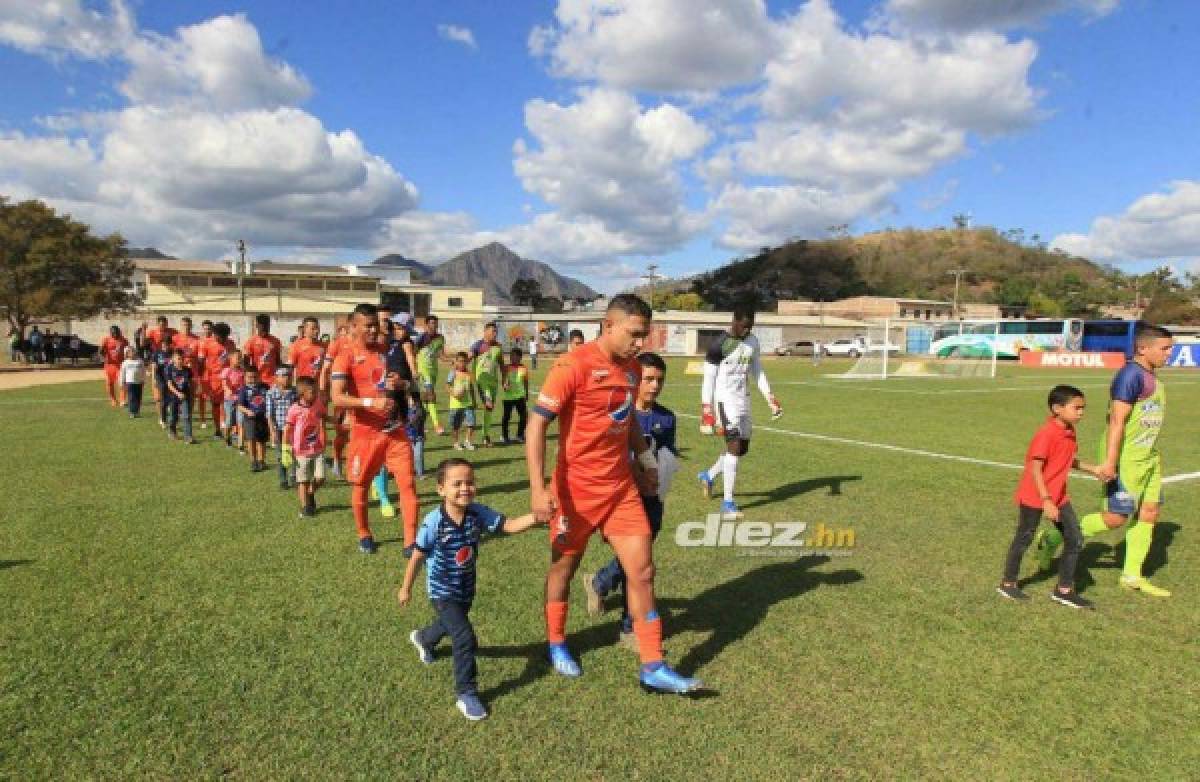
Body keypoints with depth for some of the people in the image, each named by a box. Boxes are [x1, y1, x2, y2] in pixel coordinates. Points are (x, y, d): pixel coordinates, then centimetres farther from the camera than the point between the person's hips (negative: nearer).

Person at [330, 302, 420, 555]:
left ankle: (411, 542, 1)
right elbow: (337, 398, -18)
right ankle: (364, 535, 34)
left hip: (395, 430, 3)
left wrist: (399, 384, -5)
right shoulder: (346, 357, -7)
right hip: (365, 432, -3)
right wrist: (371, 402, -31)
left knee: (407, 483, -4)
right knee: (360, 485, 12)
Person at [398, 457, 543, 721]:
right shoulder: (434, 522, -27)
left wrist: (535, 516, -42)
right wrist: (406, 588, -3)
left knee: (450, 625, 30)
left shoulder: (477, 513, -17)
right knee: (465, 637, -15)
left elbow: (509, 526, -25)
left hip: (467, 588, 6)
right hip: (442, 591, -6)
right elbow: (417, 556, -14)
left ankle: (423, 638, 64)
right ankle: (466, 693, 3)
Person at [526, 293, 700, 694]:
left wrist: (644, 459, 23)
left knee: (642, 571, 3)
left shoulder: (633, 368, 4)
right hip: (577, 489, -5)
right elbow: (536, 425, -18)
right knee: (564, 566, 14)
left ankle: (652, 668, 14)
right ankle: (557, 645, 38)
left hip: (622, 487, 6)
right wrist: (537, 488, -24)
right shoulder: (573, 366, -17)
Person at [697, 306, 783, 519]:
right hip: (725, 399, -7)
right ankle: (728, 503, -7)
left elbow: (758, 373, 16)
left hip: (743, 399, 7)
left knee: (742, 448, 12)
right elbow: (708, 379, -11)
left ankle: (709, 476, 36)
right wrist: (706, 411, -13)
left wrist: (771, 399, 8)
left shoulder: (753, 342, 8)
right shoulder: (719, 345, -13)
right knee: (735, 446, -14)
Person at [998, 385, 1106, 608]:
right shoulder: (1046, 434, -22)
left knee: (1076, 540, 5)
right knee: (1024, 539, 6)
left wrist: (1092, 469, 9)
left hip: (1058, 496, 8)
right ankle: (1008, 584, 22)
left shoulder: (1069, 432, 5)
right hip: (1034, 497, -8)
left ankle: (1064, 590, 17)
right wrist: (1046, 501, -25)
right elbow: (1035, 469, -23)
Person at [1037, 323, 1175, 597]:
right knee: (1116, 518, -5)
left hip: (1147, 459, 9)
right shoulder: (1131, 374, -17)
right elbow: (1117, 420, -23)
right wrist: (1109, 461, -26)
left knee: (1150, 512, 9)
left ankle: (1132, 576, 20)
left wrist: (1153, 455, 26)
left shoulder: (1151, 376, 13)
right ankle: (1055, 536, 10)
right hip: (1124, 461, -9)